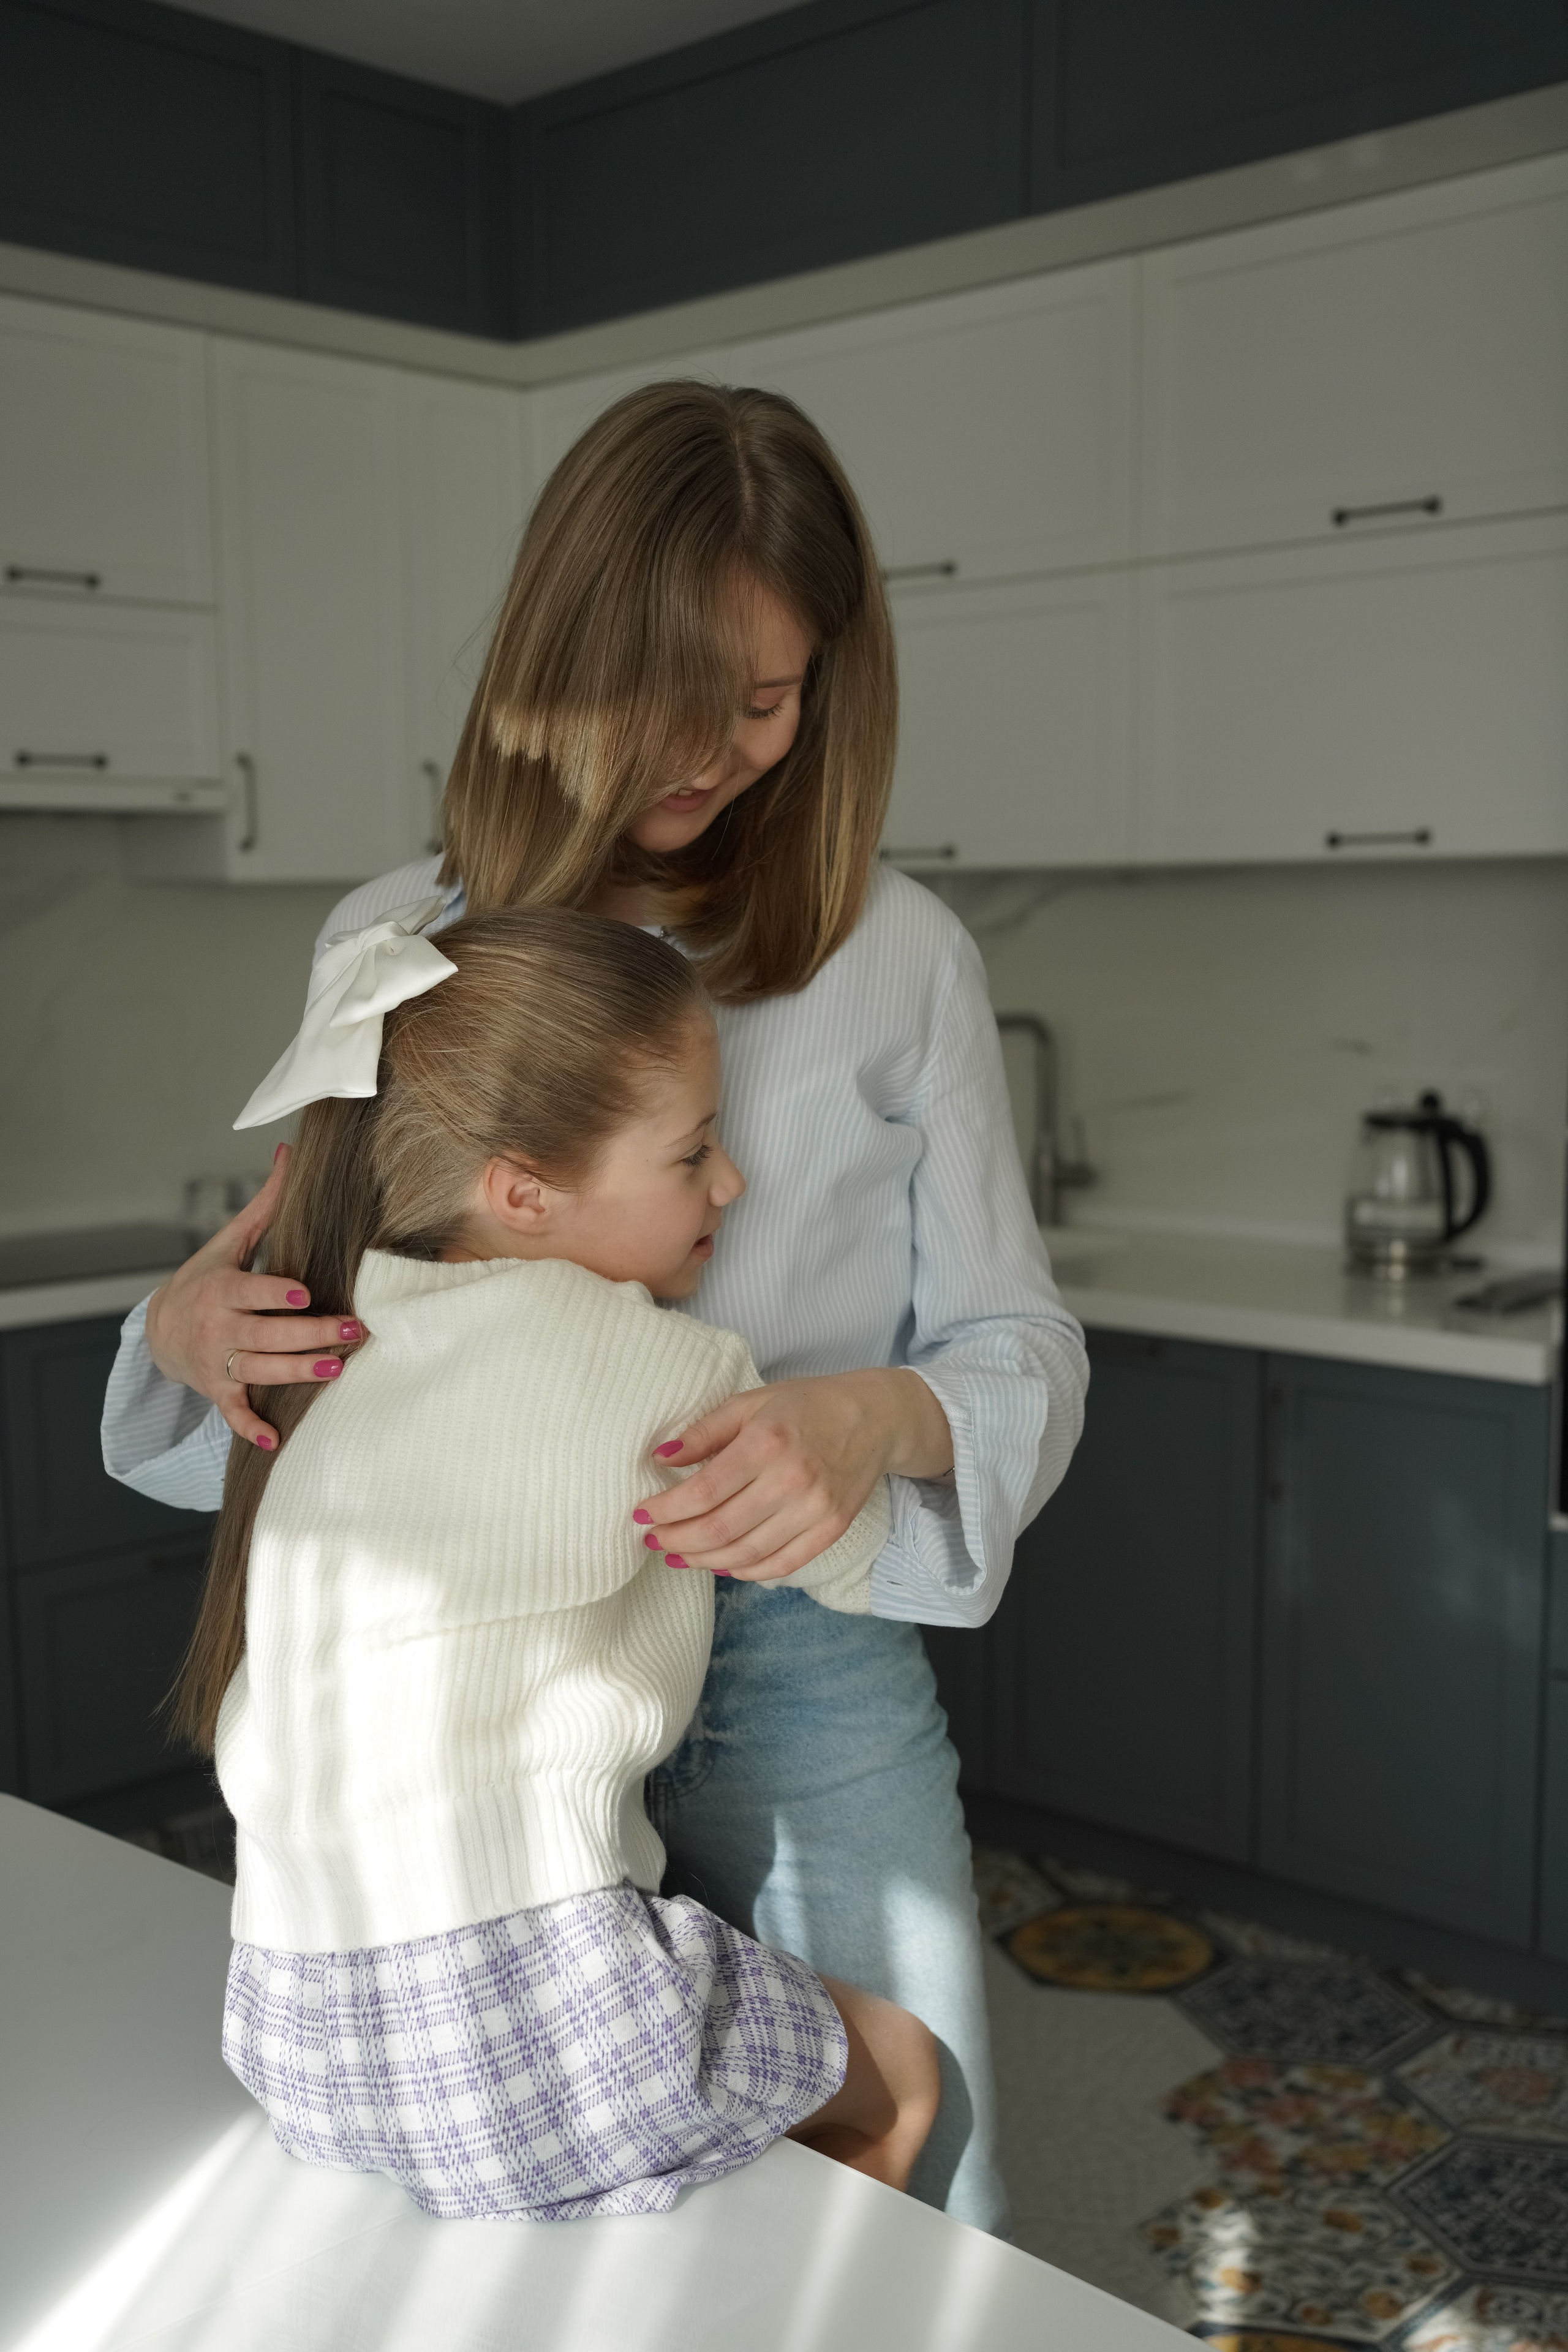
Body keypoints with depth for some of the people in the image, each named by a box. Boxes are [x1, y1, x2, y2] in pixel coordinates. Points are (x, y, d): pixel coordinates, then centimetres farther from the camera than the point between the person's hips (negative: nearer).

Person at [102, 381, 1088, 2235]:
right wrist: (190, 1326, -14)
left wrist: (879, 1418, -25)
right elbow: (328, 1310, 9)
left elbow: (1022, 1345, -3)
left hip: (798, 1682, -1)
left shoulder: (896, 954, -5)